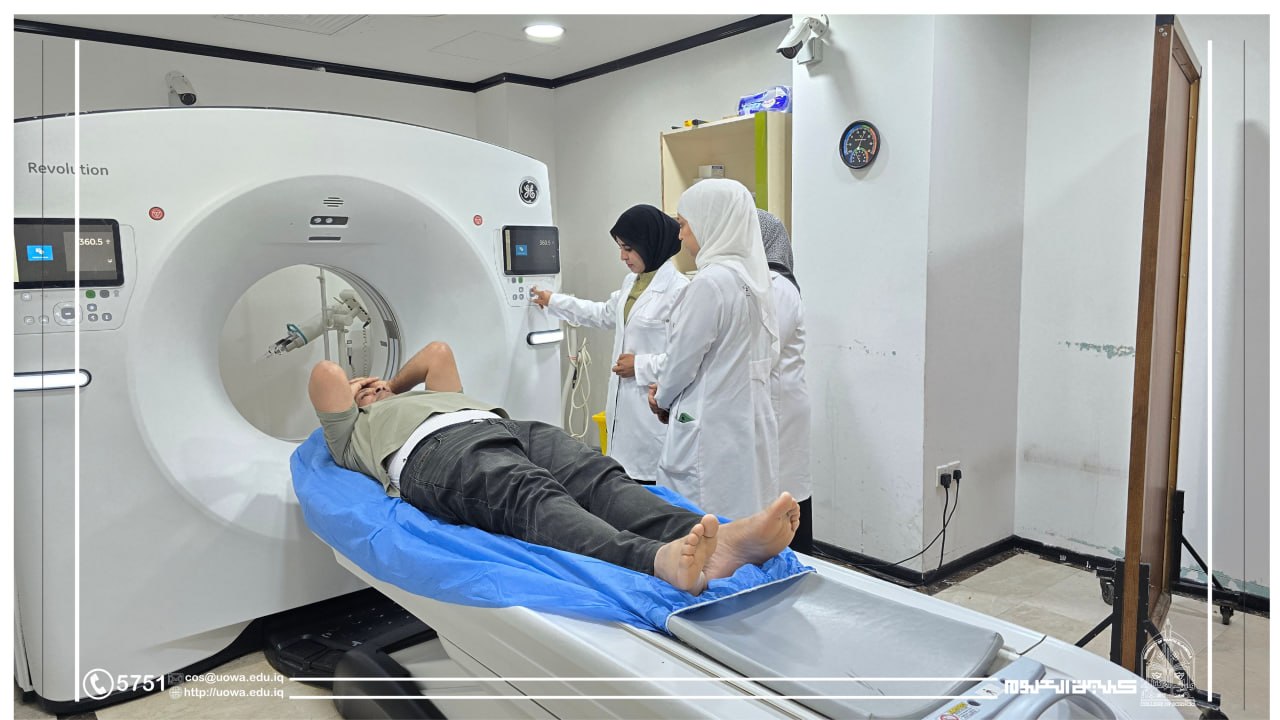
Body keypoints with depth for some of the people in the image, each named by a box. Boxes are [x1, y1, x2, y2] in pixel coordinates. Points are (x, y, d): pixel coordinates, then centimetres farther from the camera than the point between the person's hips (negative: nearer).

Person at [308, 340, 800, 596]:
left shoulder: (428, 398, 48)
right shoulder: (354, 430, 33)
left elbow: (439, 352, 45)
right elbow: (325, 373, 21)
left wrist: (394, 389, 52)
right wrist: (371, 401, 37)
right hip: (436, 450, -6)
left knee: (598, 476, -26)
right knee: (532, 496, -38)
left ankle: (717, 539, -52)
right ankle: (660, 561, -67)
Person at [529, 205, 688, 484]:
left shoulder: (678, 290, -16)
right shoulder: (631, 282, 12)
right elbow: (604, 314, 31)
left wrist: (641, 365, -14)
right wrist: (554, 301, 34)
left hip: (655, 406, -8)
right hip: (625, 403, 8)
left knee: (651, 482, -4)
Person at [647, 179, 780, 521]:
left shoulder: (711, 282, -18)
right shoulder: (753, 277, 9)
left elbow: (684, 355, -13)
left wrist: (662, 399, 8)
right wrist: (667, 391, 14)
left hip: (712, 429, -9)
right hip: (751, 420, 9)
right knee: (746, 520, 14)